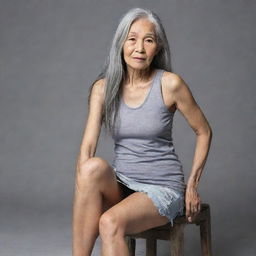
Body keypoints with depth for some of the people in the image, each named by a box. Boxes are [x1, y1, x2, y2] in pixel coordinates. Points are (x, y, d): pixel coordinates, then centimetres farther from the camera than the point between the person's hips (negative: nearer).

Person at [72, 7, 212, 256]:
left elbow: (204, 132, 2)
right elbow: (88, 145, -9)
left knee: (111, 221, -31)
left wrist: (192, 184, 1)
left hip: (162, 188, -3)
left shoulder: (170, 84, -10)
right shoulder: (104, 87, -2)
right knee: (93, 166, -31)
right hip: (120, 185, 3)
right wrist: (83, 194, -23)